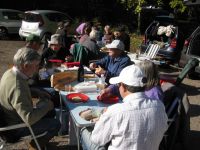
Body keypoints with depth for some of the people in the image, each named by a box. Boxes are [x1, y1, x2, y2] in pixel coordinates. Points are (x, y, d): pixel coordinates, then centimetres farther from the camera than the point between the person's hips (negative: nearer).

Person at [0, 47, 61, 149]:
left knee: (50, 112, 17)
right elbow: (29, 119, -36)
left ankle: (38, 141, 29)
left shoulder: (10, 73, -6)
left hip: (11, 117, 9)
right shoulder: (18, 87, -36)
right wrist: (47, 105, -21)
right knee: (55, 125, -9)